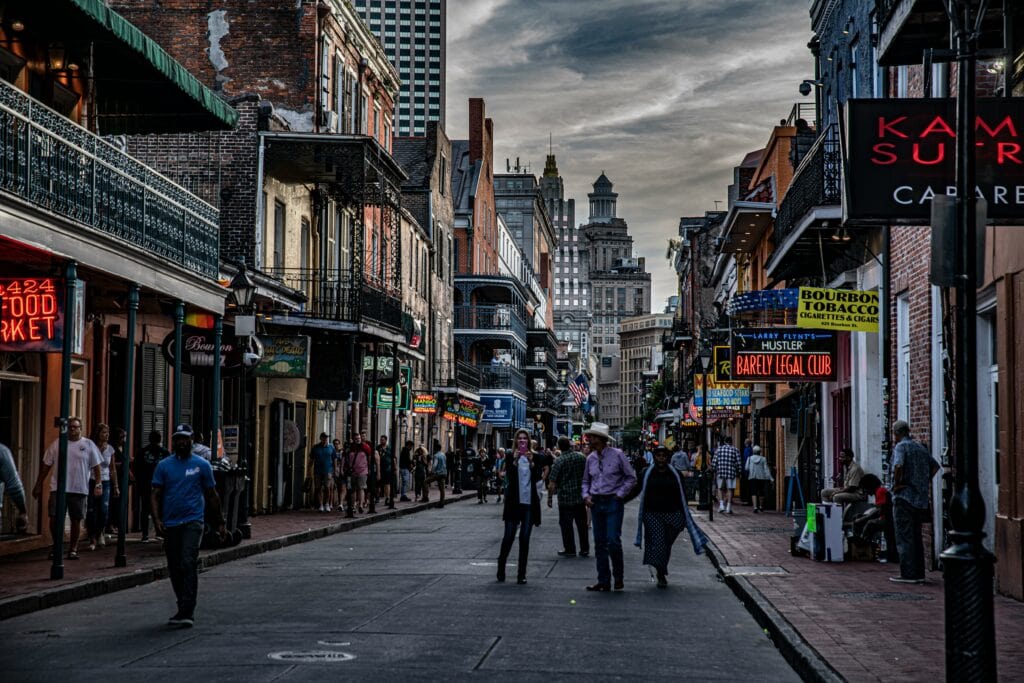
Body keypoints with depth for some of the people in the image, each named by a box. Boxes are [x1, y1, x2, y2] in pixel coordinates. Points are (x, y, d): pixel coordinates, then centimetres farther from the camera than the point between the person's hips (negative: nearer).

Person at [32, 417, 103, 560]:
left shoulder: (88, 445, 3)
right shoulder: (57, 444, 6)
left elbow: (96, 466, 4)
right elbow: (47, 465, 11)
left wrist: (98, 484, -6)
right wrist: (39, 484, 10)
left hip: (79, 489, 0)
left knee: (76, 520, 5)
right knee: (55, 518, -7)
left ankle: (73, 549, 18)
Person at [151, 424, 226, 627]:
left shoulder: (202, 465, 4)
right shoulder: (163, 466, 8)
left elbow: (211, 495, 10)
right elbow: (155, 494, 4)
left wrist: (220, 522, 11)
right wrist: (157, 519, -10)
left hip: (192, 521, -3)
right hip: (170, 524, 3)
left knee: (188, 563, -17)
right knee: (174, 569, 8)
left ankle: (187, 611, -20)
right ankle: (184, 609, 22)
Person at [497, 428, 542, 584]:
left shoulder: (535, 457, 6)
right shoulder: (510, 457, 2)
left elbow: (538, 477, -3)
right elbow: (509, 476, -9)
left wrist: (531, 462, -15)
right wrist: (515, 461, -18)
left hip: (529, 502, 1)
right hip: (514, 501, -1)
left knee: (525, 539, 3)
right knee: (508, 537, -3)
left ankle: (521, 574, 7)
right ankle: (500, 570, 13)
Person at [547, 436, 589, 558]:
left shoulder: (558, 461, -12)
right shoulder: (581, 457, 0)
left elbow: (552, 484, -13)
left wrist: (549, 498, -3)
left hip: (565, 498, -4)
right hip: (580, 497, 4)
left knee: (566, 525, 6)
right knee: (582, 524, 11)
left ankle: (570, 550, 10)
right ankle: (585, 549, 15)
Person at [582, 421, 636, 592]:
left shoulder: (617, 455, -6)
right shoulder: (591, 458, 9)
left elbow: (631, 477, -1)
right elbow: (586, 481, 21)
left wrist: (619, 495, -7)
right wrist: (586, 495, 4)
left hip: (613, 502, -5)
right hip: (596, 503, 5)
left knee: (613, 541, -11)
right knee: (600, 544, 5)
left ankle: (618, 576, 7)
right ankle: (603, 581, 11)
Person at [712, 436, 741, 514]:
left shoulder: (719, 449, 6)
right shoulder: (735, 450, 3)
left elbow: (714, 461, 2)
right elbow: (738, 463, -2)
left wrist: (714, 471, 9)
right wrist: (738, 472, 7)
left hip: (720, 472, 1)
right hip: (731, 473, -1)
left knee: (720, 489, 14)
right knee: (729, 490, 5)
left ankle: (721, 504, 0)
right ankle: (728, 507, 1)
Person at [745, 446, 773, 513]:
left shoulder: (750, 458, 1)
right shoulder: (763, 459, 2)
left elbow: (747, 468, -2)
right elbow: (766, 469, -4)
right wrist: (769, 478, -7)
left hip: (752, 478, -1)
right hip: (761, 477, 1)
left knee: (753, 492, -4)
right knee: (761, 492, 17)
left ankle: (755, 507, -21)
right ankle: (761, 507, 30)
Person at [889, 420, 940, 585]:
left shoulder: (900, 446, -9)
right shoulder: (920, 447, 16)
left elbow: (898, 465, -27)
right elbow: (935, 466, 23)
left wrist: (896, 483, -15)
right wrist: (926, 481, 17)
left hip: (904, 496, -8)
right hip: (920, 498, 8)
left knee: (904, 536, -5)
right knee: (916, 536, 13)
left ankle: (908, 574, -8)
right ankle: (919, 573, 13)